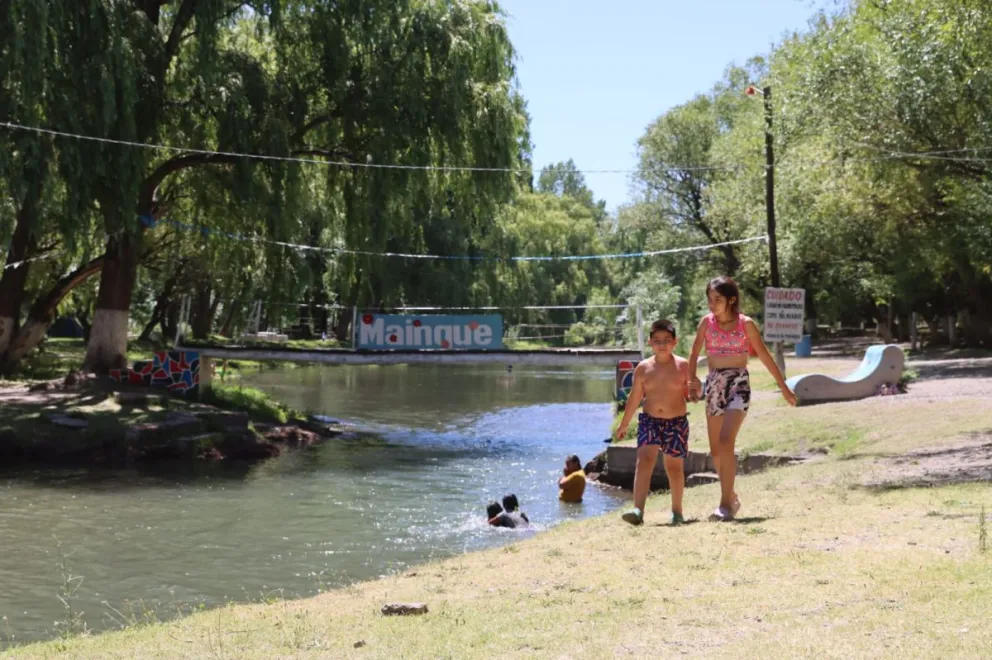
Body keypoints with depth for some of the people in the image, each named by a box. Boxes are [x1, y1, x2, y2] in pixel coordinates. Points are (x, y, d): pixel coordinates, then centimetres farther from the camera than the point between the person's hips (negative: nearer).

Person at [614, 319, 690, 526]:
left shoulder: (683, 366, -2)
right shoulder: (643, 368, 2)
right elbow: (634, 398, 12)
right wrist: (624, 424, 17)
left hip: (677, 422, -1)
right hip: (649, 421, 1)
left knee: (674, 466, 8)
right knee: (644, 460, -15)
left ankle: (677, 511, 24)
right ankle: (638, 510, -23)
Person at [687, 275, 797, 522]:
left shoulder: (745, 324, -3)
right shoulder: (707, 322, 3)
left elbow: (765, 356, 4)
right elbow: (694, 354, 7)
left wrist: (784, 387, 8)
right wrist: (692, 380, -9)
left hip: (738, 384, -4)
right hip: (713, 384, 4)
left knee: (726, 442, -21)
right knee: (715, 450, 8)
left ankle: (726, 504, -18)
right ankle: (731, 497, 27)